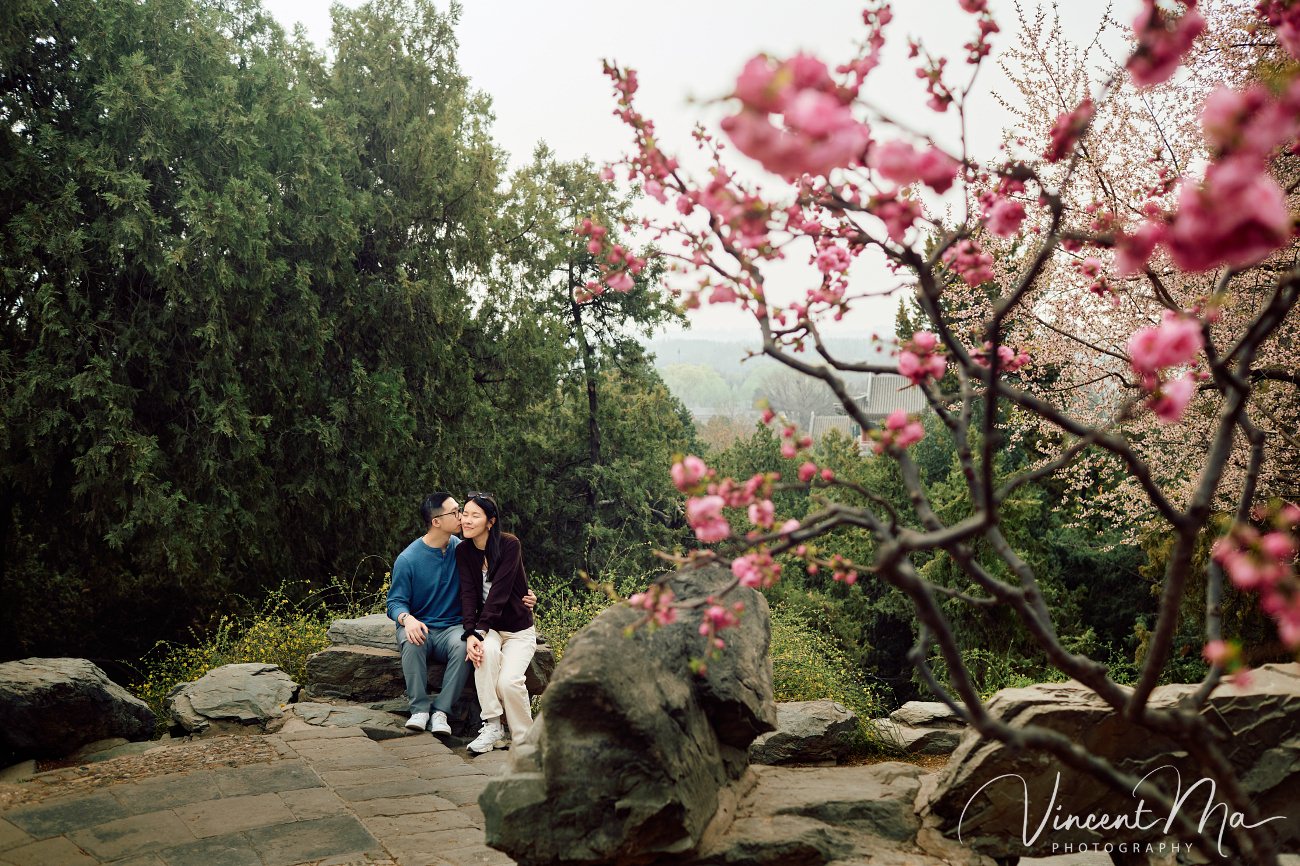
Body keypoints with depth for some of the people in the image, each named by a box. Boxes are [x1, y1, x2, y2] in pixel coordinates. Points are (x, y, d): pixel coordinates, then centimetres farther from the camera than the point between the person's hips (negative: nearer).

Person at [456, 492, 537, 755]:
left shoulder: (510, 545, -14)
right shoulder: (463, 551, 0)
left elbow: (499, 592, -22)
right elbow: (468, 594, -10)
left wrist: (479, 631, -30)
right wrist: (470, 634, -25)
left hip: (518, 628, -3)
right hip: (488, 628, 3)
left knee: (508, 681, -27)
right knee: (487, 650, -34)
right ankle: (492, 727, -25)